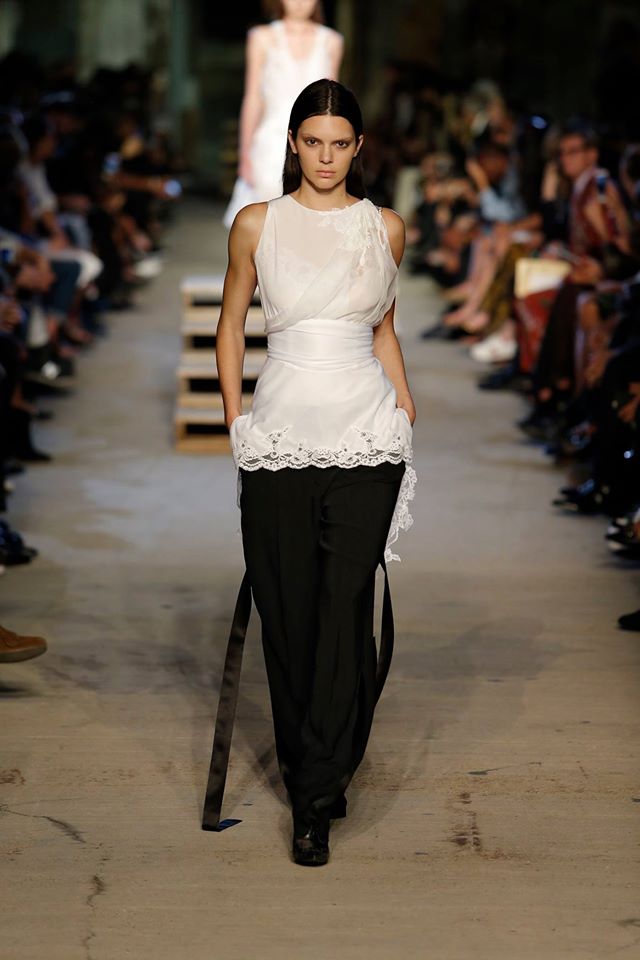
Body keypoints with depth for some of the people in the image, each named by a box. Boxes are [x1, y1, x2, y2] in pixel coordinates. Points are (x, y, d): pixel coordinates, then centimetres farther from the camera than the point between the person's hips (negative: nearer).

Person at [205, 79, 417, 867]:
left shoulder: (384, 227, 8)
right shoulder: (257, 224, 4)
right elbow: (231, 324, 13)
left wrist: (405, 403, 11)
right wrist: (233, 416, 5)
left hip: (366, 434, 0)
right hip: (282, 431, 0)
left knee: (347, 607, -7)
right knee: (287, 607, 3)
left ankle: (315, 797, -5)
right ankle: (307, 760, 21)